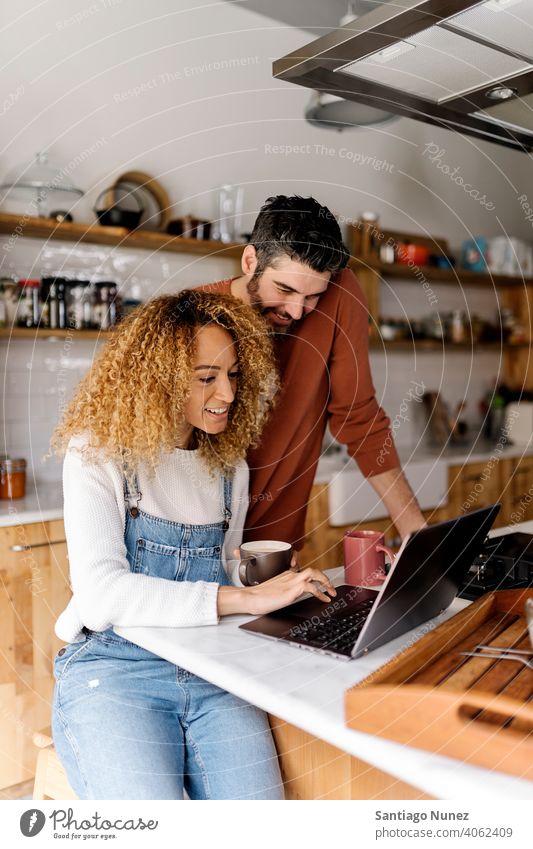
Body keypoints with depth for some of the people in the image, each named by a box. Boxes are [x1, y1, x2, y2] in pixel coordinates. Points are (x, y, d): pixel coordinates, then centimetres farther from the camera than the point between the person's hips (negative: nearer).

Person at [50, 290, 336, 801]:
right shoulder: (99, 454, -5)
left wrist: (283, 585, -2)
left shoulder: (229, 466, 13)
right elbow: (100, 595, -17)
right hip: (113, 666, -4)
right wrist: (243, 599, -21)